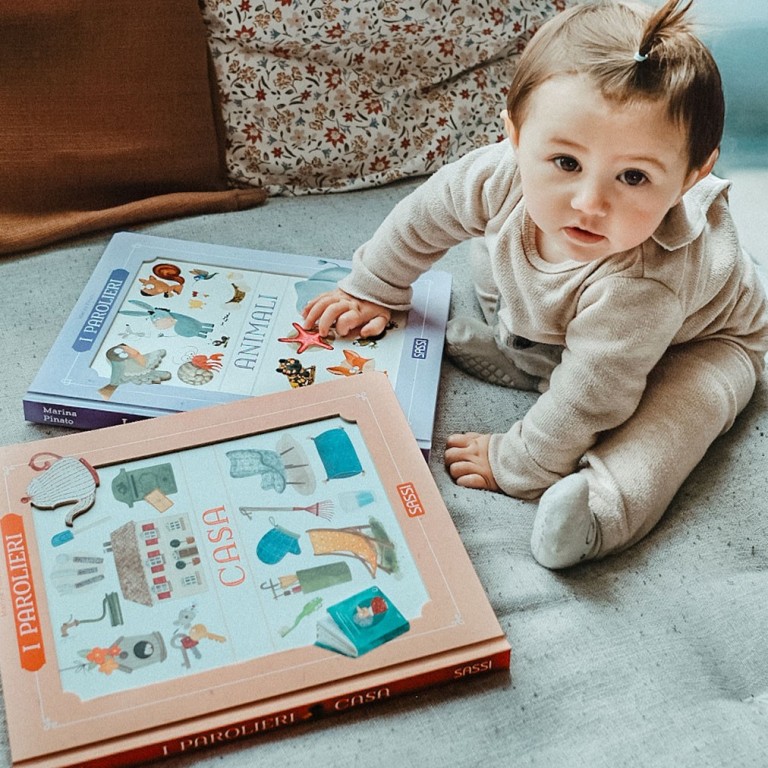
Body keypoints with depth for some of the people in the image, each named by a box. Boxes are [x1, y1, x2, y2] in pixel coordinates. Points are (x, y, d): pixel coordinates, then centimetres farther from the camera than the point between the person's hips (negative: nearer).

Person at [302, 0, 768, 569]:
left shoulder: (641, 284, -49)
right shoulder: (500, 179, -34)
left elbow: (583, 405, -39)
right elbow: (424, 215, -12)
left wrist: (514, 464, -26)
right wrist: (372, 292, 0)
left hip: (697, 338, -5)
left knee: (684, 399, -33)